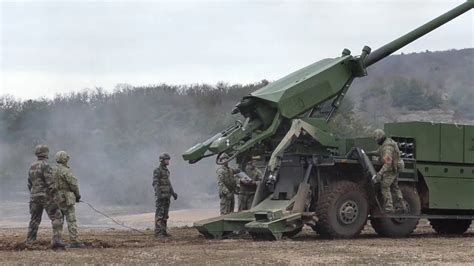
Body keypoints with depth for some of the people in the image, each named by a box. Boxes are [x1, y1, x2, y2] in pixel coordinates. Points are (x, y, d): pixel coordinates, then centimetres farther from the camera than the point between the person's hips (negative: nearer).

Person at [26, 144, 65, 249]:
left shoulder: (32, 166, 12)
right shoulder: (45, 165, -13)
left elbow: (29, 183, 18)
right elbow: (50, 183, -18)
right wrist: (54, 196, -14)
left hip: (34, 196, 8)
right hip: (46, 196, -8)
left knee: (34, 220, 15)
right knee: (57, 218, -6)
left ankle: (29, 242, 16)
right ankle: (56, 240, -17)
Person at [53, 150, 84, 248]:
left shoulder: (52, 171, 10)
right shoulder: (65, 170, -14)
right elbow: (73, 183, -15)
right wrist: (77, 195, 0)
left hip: (56, 199, 8)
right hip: (66, 199, -8)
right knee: (71, 220, -7)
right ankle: (74, 241, -10)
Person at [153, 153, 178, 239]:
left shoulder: (166, 170, 17)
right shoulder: (157, 170, -11)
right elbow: (155, 183, -18)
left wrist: (173, 193, 17)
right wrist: (158, 194, -28)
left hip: (167, 196, 9)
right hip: (161, 195, -9)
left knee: (165, 215, 9)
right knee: (159, 215, -10)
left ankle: (163, 232, 13)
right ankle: (158, 233, -11)